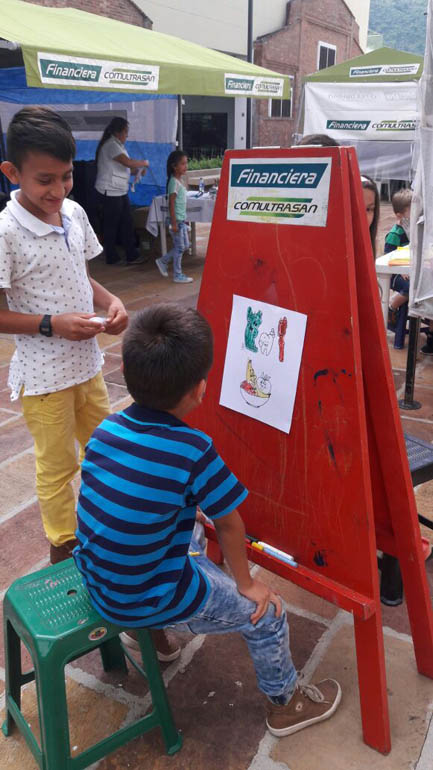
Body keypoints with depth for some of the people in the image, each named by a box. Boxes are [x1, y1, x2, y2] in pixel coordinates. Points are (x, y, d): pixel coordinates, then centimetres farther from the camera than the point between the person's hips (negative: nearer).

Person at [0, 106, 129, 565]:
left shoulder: (74, 213, -1)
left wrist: (110, 301, -6)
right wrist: (53, 325, -24)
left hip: (87, 363, 7)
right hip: (43, 375, -6)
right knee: (57, 466, 11)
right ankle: (63, 546, 35)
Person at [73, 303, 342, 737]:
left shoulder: (104, 429, -8)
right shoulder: (193, 451, -27)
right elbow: (229, 526, -12)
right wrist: (246, 584, 7)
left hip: (95, 583, 7)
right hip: (144, 602, -7)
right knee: (266, 615, 13)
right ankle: (285, 704, 37)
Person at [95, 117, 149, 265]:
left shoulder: (117, 145, 15)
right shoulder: (111, 145, -17)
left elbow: (124, 167, 18)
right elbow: (128, 162, -24)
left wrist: (138, 170, 1)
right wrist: (144, 163, -7)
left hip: (120, 191, 10)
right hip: (110, 191, -10)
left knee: (127, 224, 8)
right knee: (111, 225, 1)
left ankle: (132, 255, 12)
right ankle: (111, 257, 12)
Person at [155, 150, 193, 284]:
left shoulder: (178, 181, 12)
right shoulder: (174, 182, -15)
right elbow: (171, 204, -19)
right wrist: (174, 223, -21)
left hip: (181, 219, 9)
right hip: (177, 220, -9)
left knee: (185, 245, 15)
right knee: (179, 247, -2)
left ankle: (162, 261, 26)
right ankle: (178, 275, 7)